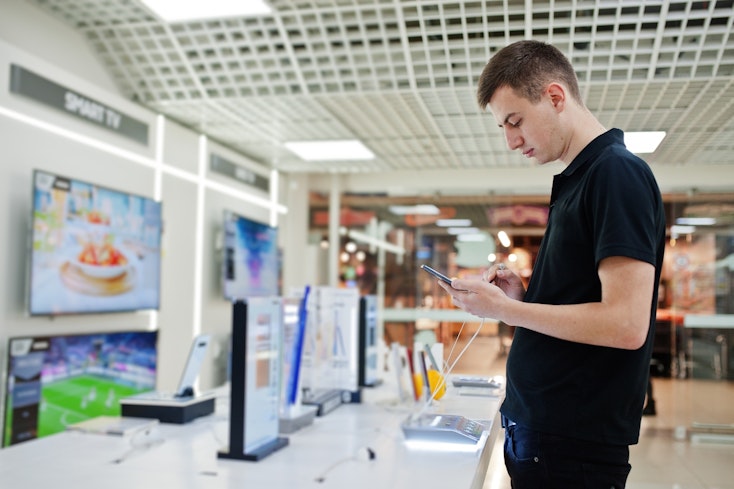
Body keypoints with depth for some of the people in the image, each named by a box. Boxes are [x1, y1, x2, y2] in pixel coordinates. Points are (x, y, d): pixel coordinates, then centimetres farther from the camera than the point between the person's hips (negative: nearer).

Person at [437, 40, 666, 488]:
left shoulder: (617, 173, -15)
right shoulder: (575, 181, 12)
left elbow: (626, 324, -22)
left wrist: (503, 309, -15)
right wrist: (522, 297, 1)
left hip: (575, 444, -8)